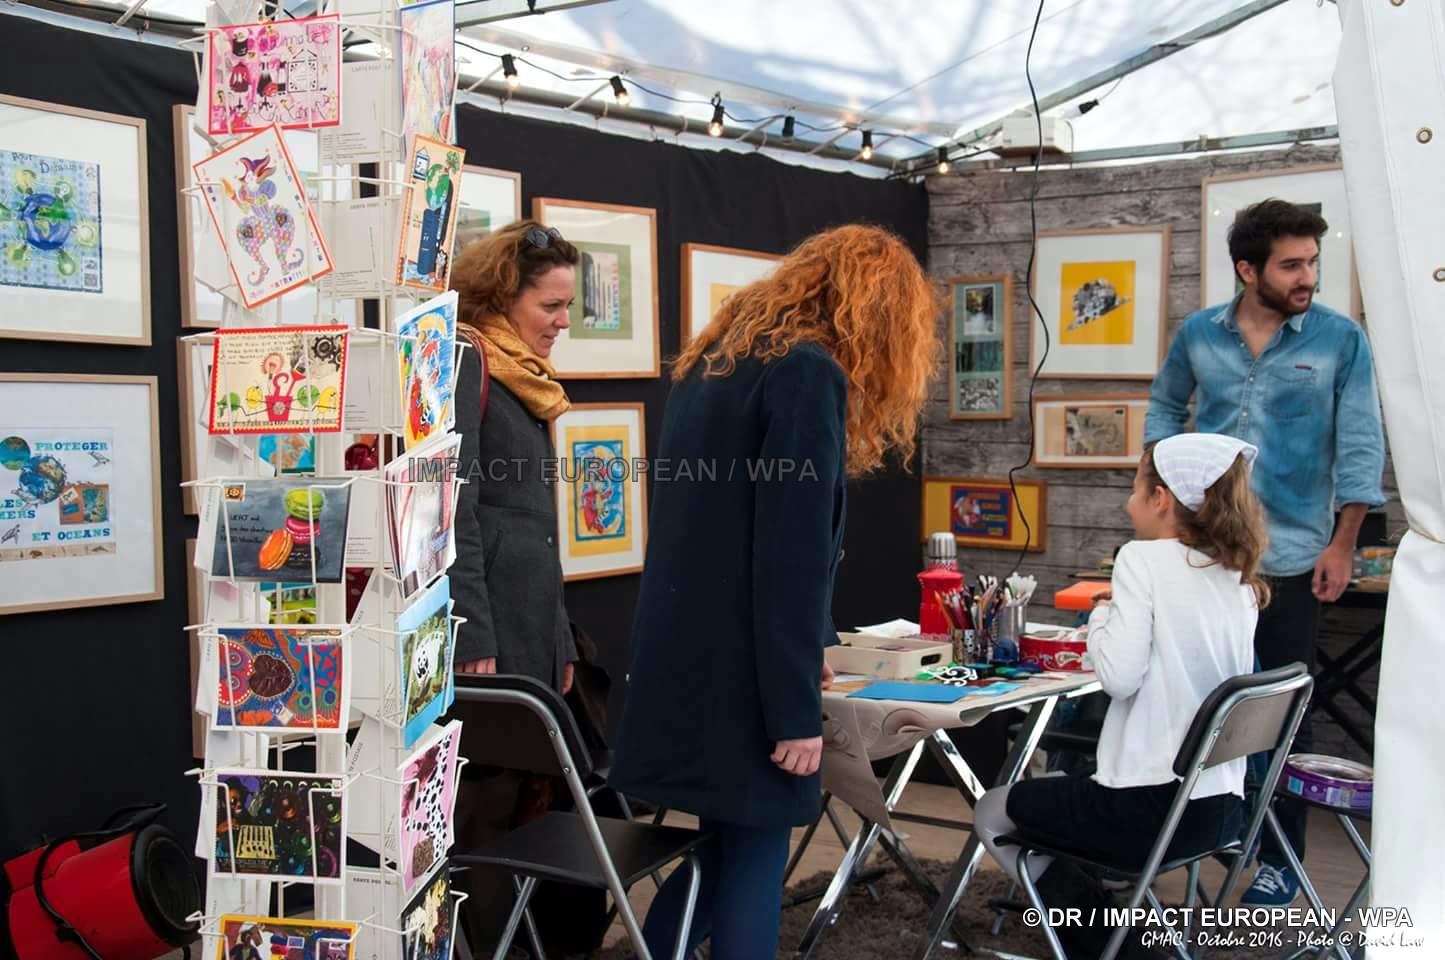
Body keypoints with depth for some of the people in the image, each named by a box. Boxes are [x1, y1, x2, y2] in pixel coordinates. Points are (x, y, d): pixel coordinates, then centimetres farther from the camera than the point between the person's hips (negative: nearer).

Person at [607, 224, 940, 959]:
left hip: (685, 659, 9)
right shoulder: (810, 374, -14)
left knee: (724, 842, 18)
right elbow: (790, 558, -19)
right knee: (753, 853, 5)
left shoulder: (716, 360, 15)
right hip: (735, 672, -8)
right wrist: (796, 708, -16)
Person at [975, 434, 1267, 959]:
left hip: (1152, 807, -8)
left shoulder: (1144, 559, -11)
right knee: (1055, 791, 32)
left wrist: (1103, 614, -1)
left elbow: (1120, 676, -19)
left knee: (991, 814, 16)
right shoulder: (1240, 581, 9)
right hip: (1223, 810, 8)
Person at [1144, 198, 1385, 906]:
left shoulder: (1341, 340, -6)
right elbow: (1166, 407, 18)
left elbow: (1360, 447, -5)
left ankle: (1280, 856, 17)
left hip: (1291, 555, -3)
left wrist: (1343, 544, -7)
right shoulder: (1199, 334, 2)